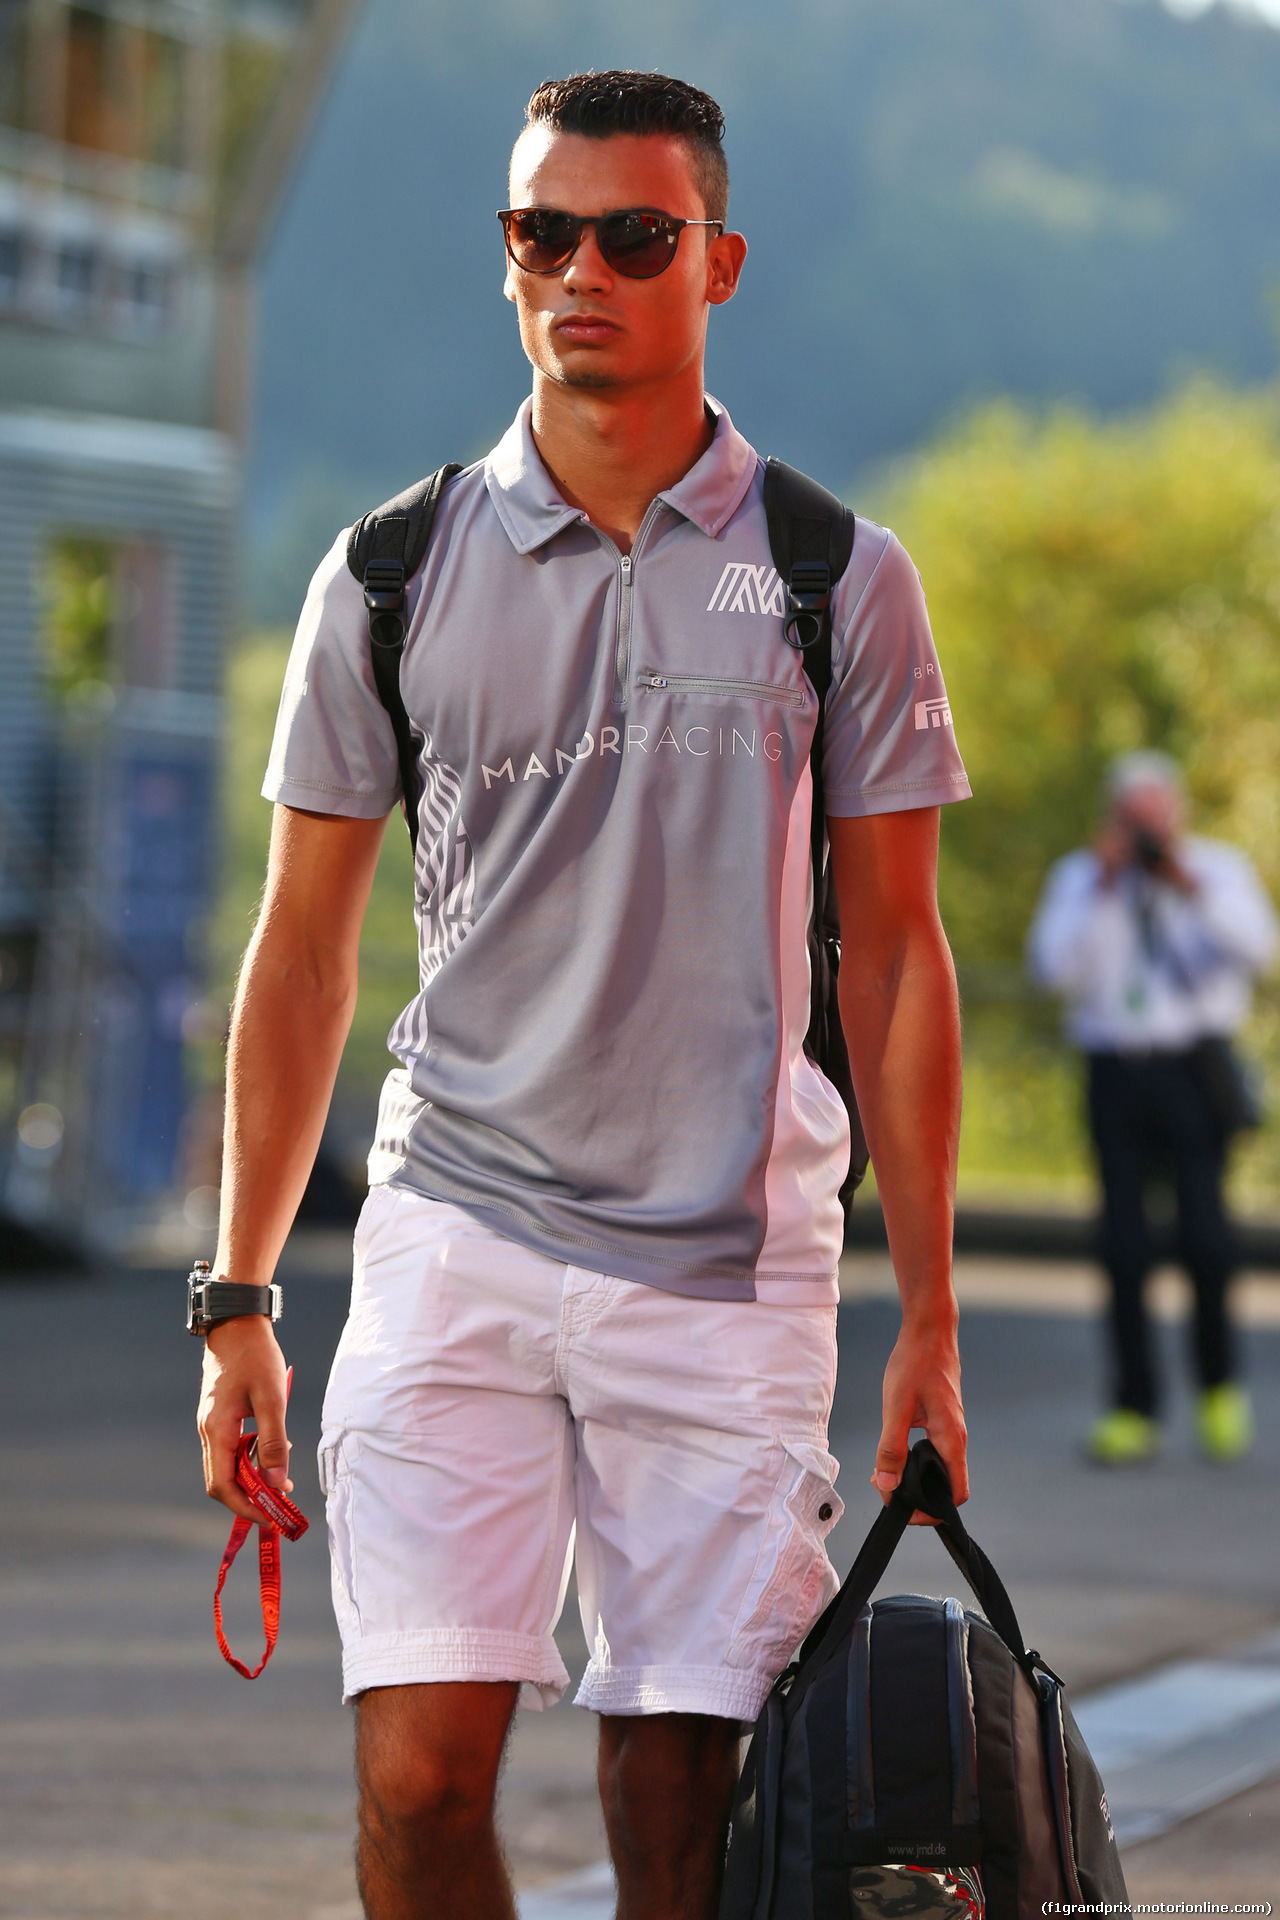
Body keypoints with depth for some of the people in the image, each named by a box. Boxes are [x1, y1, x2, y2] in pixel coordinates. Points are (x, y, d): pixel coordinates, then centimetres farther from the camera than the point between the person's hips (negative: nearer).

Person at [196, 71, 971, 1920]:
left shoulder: (840, 582, 3)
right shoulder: (395, 575, 5)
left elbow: (895, 956, 6)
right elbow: (305, 949, 10)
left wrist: (929, 1318, 2)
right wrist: (239, 1300, 6)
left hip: (730, 1263, 0)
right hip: (455, 1234, 1)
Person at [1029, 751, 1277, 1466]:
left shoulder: (1221, 870, 7)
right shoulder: (1078, 880, 9)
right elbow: (1056, 967, -5)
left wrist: (1188, 886, -17)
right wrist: (1103, 886, -10)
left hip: (1195, 1069, -1)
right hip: (1116, 1076, 2)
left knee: (1206, 1236, -12)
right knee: (1125, 1250, -2)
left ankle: (1220, 1386, 10)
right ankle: (1135, 1413, 6)